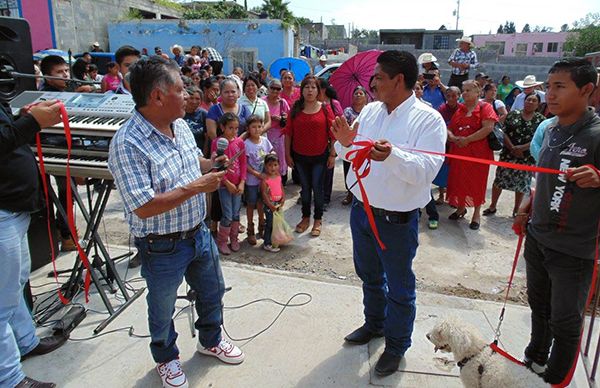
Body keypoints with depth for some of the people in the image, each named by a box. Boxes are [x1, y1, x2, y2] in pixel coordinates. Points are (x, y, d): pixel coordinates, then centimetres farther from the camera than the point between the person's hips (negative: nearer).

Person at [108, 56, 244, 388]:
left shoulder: (181, 126, -1)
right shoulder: (127, 144, -26)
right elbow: (144, 208, -29)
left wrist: (212, 163, -3)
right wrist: (196, 188, -26)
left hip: (199, 233, 7)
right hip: (162, 247, -7)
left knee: (212, 292, 24)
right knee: (163, 310, 18)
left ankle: (210, 340, 51)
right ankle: (166, 358, 45)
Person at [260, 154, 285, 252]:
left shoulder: (278, 176, 3)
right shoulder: (265, 179, -17)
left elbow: (281, 188, 11)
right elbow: (264, 193, -17)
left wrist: (283, 199, -3)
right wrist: (271, 205, -18)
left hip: (278, 203, 7)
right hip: (269, 204, -6)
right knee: (270, 223, 0)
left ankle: (274, 240, 30)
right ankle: (267, 244, 11)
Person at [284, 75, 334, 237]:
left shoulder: (325, 109, -5)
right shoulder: (295, 109, 0)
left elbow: (332, 133, -5)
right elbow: (289, 133, 2)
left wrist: (332, 154, -7)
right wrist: (287, 154, 0)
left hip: (320, 156, -2)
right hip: (300, 156, 2)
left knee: (317, 187, 6)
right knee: (305, 187, 14)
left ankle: (318, 220, 20)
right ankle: (305, 217, 28)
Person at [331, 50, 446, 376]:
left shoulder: (429, 119, -15)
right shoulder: (369, 111, 3)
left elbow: (426, 170, -25)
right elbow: (351, 156, 9)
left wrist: (392, 155, -41)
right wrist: (346, 143, -13)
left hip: (397, 220, -6)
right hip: (361, 209, 6)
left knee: (399, 287, 12)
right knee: (369, 276, 25)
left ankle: (396, 346, 34)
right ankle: (374, 324, 50)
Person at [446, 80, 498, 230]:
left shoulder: (485, 107, -4)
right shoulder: (459, 109, 11)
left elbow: (488, 128, -17)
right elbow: (449, 128, 13)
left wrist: (467, 140, -19)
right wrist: (452, 137, -10)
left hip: (478, 153, -5)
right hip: (459, 151, 5)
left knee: (477, 182, 5)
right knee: (458, 180, 10)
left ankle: (477, 213, 19)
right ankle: (461, 207, 30)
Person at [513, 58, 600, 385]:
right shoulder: (552, 130, 5)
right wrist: (526, 208, 13)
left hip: (573, 248, -7)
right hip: (537, 237, 7)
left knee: (565, 321, 9)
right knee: (539, 305, 24)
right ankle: (535, 358, 45)